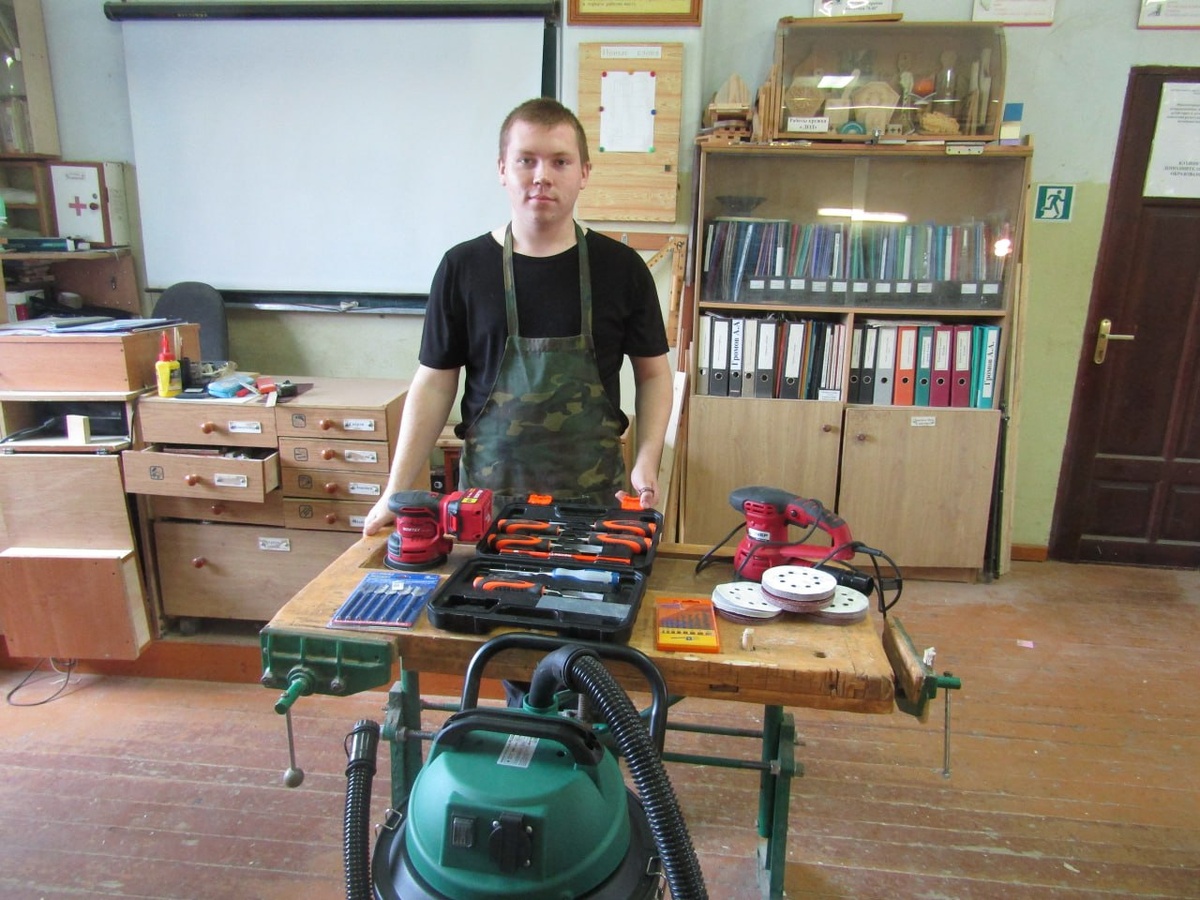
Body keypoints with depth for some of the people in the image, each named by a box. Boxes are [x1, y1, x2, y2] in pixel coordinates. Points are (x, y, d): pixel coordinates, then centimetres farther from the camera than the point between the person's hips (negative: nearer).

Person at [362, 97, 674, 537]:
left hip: (595, 495, 0)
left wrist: (646, 464, -7)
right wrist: (396, 492, -2)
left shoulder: (620, 266, 0)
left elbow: (653, 373, 7)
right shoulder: (463, 266, 0)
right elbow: (435, 384, 2)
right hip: (487, 493, 0)